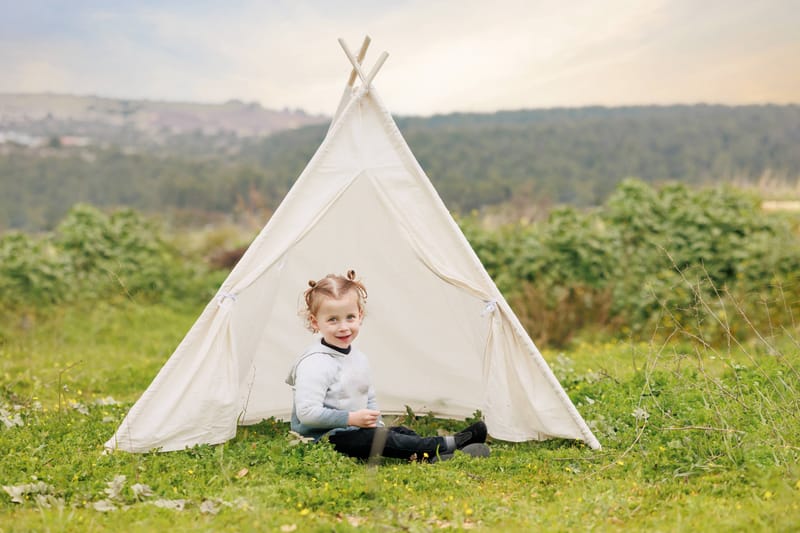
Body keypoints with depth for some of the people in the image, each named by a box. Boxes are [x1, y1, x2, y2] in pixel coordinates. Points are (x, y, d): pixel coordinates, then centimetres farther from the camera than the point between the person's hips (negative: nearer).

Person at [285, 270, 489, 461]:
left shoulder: (358, 357, 11)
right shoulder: (315, 364, -20)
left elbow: (370, 399, 22)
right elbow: (307, 413, -26)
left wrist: (377, 424, 4)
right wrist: (352, 418, -24)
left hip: (353, 431, 10)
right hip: (323, 439, -10)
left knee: (398, 431, -7)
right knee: (373, 439, -27)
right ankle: (448, 444, -29)